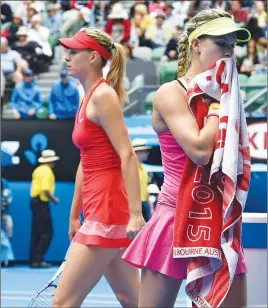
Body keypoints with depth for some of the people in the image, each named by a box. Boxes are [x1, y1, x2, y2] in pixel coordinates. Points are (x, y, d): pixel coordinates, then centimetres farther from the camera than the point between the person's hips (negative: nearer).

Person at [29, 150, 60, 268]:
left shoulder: (38, 170, 11)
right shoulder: (47, 172, -15)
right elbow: (45, 190, -23)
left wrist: (51, 197, 15)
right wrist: (54, 199, -9)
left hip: (35, 201, 9)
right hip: (42, 204, -9)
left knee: (36, 233, 12)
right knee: (46, 233, -5)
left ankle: (33, 260, 15)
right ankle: (38, 260, -8)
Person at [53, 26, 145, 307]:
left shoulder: (103, 95, -11)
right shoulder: (88, 98, 16)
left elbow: (127, 155, -19)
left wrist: (135, 213, -25)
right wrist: (75, 214, 23)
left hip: (108, 210, -10)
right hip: (98, 210, 10)